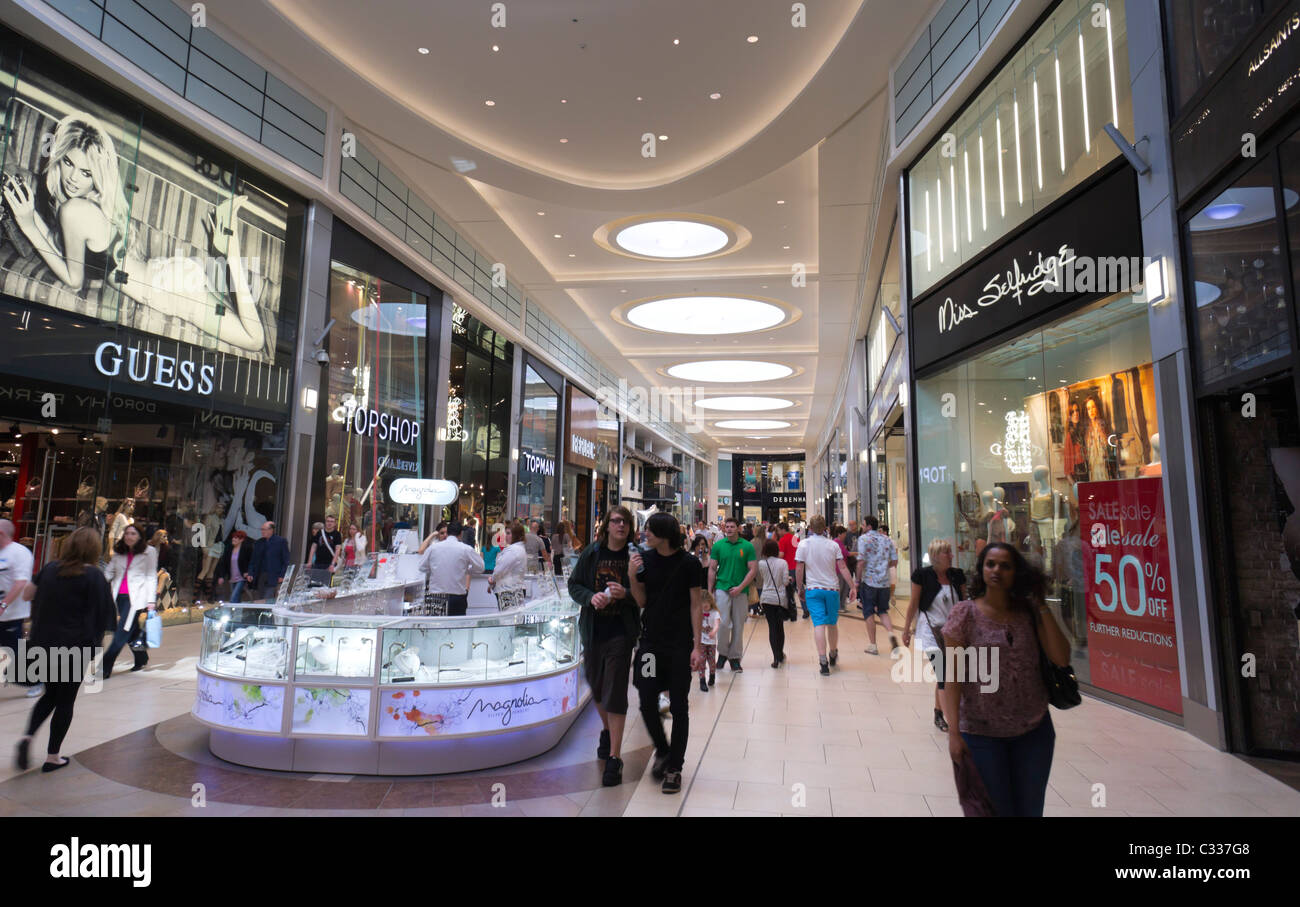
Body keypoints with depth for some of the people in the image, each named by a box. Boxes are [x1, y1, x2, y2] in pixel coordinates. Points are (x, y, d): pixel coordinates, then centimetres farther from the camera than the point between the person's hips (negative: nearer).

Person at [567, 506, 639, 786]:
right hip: (593, 630, 4)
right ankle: (607, 731, 46)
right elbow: (574, 585, 7)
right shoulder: (591, 553, 3)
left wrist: (625, 593, -23)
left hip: (621, 632, -4)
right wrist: (591, 597, -12)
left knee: (615, 692, -4)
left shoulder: (634, 556, -7)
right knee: (596, 687, 20)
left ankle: (614, 757, 5)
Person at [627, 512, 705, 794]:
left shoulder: (689, 564, -8)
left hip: (680, 644, -3)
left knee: (679, 707, 6)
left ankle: (674, 767, 21)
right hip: (650, 641, 3)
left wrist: (697, 646, -8)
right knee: (647, 703, 4)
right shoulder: (644, 559, 1)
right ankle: (662, 752, 30)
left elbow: (696, 606, -5)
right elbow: (641, 602, 5)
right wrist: (632, 577, -12)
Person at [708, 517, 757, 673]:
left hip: (741, 591, 0)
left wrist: (740, 587, -10)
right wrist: (709, 592, 2)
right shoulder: (718, 545, 3)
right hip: (722, 589, 0)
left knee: (738, 626, 6)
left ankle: (735, 657, 19)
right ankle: (722, 653, 14)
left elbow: (753, 570, -2)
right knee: (723, 624, -7)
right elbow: (712, 569, 6)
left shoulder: (747, 546, -1)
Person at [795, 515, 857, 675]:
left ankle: (823, 661, -15)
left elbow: (799, 569, -5)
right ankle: (833, 655, 34)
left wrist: (800, 589, 4)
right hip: (832, 588, 2)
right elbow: (842, 568, -2)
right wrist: (852, 587, 2)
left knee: (819, 624, -5)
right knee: (832, 623, 16)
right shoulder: (833, 545, 1)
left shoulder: (803, 544, -4)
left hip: (812, 589, -2)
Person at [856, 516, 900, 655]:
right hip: (885, 581, 4)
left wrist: (858, 581, -7)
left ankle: (872, 646, 8)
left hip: (869, 581, -4)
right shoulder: (887, 539, 7)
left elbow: (861, 561, -14)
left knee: (869, 613, 6)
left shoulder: (864, 538, -8)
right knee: (883, 611, 18)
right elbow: (895, 561, 7)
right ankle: (891, 633, -7)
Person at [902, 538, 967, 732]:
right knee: (944, 676, -10)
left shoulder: (957, 575, 1)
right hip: (932, 631, -5)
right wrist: (906, 629, 3)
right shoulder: (922, 575, -11)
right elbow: (914, 603, -2)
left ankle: (938, 714, 30)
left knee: (943, 675, 13)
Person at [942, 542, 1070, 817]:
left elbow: (1061, 658, -9)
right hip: (982, 734, -3)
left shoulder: (1029, 611, 0)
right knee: (996, 810, 6)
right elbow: (952, 676, -10)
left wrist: (1042, 606, -10)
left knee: (1030, 809, 17)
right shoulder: (965, 614, -9)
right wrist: (954, 732, -15)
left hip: (1034, 731, 3)